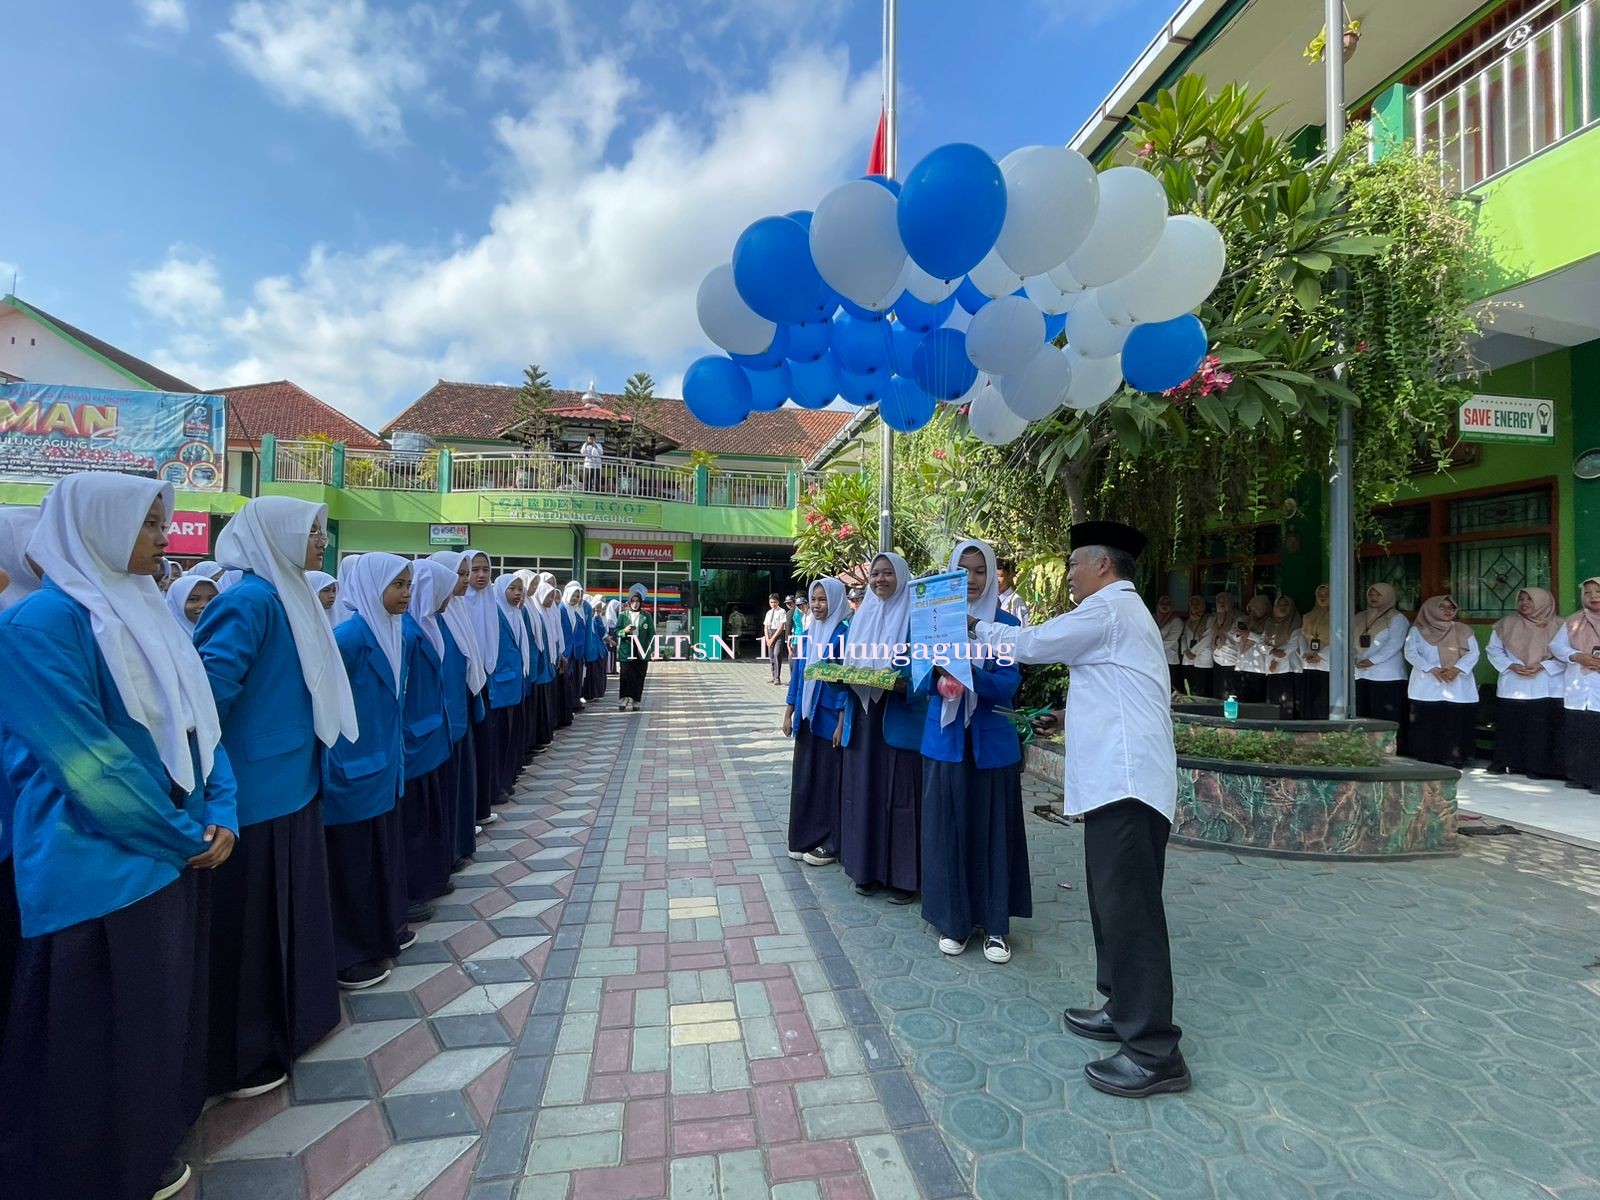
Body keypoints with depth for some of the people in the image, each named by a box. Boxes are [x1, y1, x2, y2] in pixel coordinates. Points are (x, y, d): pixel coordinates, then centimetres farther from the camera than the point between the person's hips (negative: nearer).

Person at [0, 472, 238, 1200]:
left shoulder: (146, 611, 9)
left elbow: (199, 721, 10)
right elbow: (90, 765, -20)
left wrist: (220, 813, -2)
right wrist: (189, 837, -12)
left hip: (173, 857, 8)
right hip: (101, 871, -8)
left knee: (164, 1020, 21)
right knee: (102, 1042, 9)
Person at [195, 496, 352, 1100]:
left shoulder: (290, 597, 9)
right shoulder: (251, 600, -20)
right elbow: (208, 686, -26)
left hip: (292, 784, 9)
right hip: (256, 793, -9)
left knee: (290, 908, 21)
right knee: (251, 920, 6)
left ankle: (294, 1018, 39)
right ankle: (245, 1056, 24)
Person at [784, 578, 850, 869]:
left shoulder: (843, 635, -11)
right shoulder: (807, 634, 9)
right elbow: (797, 675, 13)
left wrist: (841, 724, -16)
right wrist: (788, 713, 11)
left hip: (830, 718, -6)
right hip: (806, 717, 7)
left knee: (828, 778, 3)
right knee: (803, 777, 12)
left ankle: (830, 844, 15)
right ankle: (805, 838, 25)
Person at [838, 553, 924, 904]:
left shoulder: (913, 616, -4)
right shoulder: (860, 617, 13)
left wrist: (904, 684, -25)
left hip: (900, 719, -5)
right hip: (862, 717, 6)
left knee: (900, 794, 0)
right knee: (862, 791, 9)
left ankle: (904, 877, 12)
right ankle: (866, 869, 22)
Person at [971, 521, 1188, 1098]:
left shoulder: (1108, 607, -8)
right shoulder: (1125, 611, 23)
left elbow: (1031, 644, -5)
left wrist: (978, 628, 10)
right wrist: (1073, 716, 20)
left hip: (1124, 780, -11)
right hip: (1120, 777, 11)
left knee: (1129, 907, -7)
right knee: (1113, 901, 17)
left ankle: (1154, 1053, 0)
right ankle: (1124, 1010, 28)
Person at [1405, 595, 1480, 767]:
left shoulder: (1463, 630, 13)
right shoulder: (1417, 631, 7)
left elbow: (1473, 653, 2)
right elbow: (1411, 653, -4)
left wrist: (1456, 669, -16)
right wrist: (1432, 669, -18)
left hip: (1459, 689, 2)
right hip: (1427, 688, -2)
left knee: (1456, 725, -3)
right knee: (1427, 725, -3)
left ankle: (1453, 760, 4)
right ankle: (1427, 761, 2)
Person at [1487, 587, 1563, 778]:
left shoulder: (1557, 626, 2)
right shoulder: (1506, 624, 7)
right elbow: (1494, 650, 8)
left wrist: (1543, 666, -15)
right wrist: (1511, 666, -8)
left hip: (1545, 689, -1)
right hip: (1512, 687, 2)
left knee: (1541, 729, -3)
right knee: (1509, 726, 4)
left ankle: (1538, 767, 4)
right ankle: (1504, 763, 12)